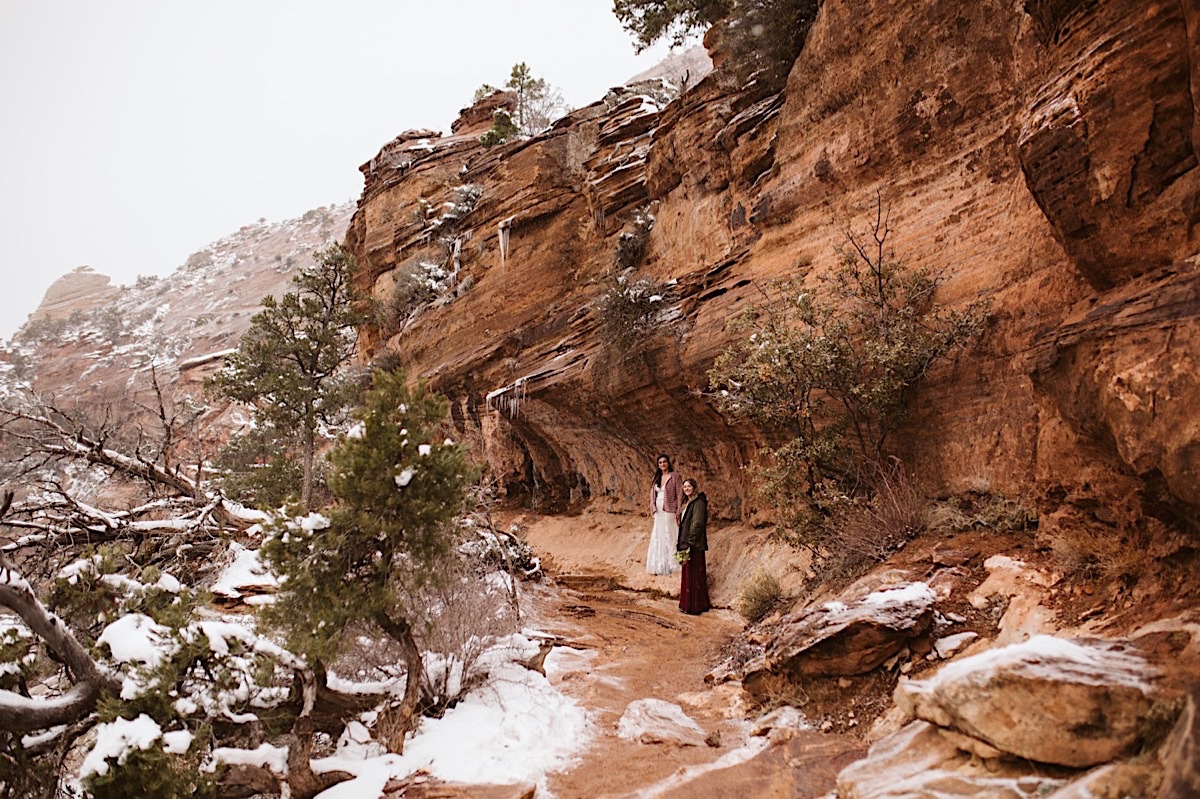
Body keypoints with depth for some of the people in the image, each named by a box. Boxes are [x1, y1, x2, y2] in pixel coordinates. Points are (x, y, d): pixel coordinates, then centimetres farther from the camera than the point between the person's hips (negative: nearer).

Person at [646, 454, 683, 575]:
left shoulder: (675, 476, -4)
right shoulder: (657, 477, 13)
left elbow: (680, 494, -8)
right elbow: (652, 493, 14)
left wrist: (678, 512, -13)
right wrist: (653, 508, 1)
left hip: (669, 512, -6)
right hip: (658, 512, 6)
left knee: (670, 537, -4)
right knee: (658, 538, 9)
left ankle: (671, 565, 3)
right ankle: (660, 566, 16)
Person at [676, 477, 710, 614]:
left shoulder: (698, 503, -15)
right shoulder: (688, 503, 15)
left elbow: (697, 524, -21)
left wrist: (690, 542, -22)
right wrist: (681, 542, 16)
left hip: (694, 545, -10)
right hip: (687, 543, 10)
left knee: (693, 574, -3)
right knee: (688, 573, 15)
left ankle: (694, 606, 4)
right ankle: (688, 604, 24)